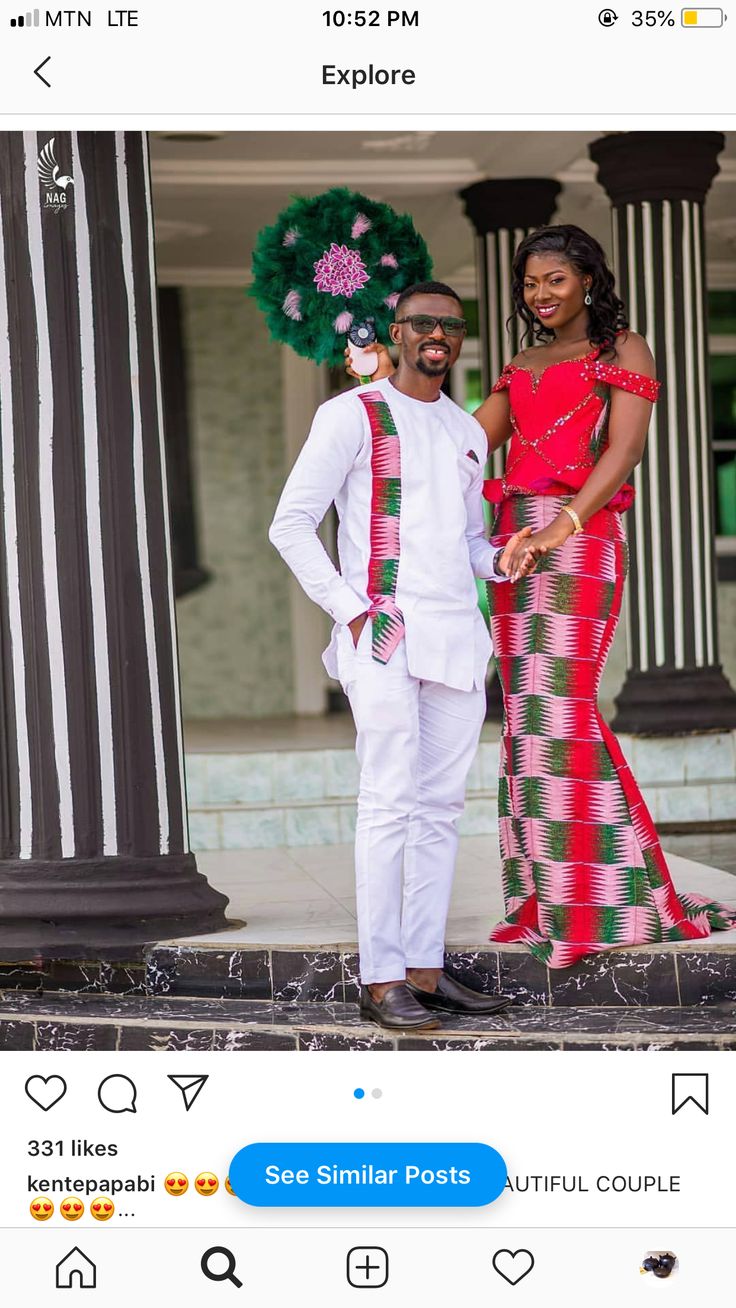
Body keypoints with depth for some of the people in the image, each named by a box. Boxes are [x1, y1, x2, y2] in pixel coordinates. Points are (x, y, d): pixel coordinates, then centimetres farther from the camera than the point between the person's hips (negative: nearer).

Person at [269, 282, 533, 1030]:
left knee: (441, 807, 6)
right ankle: (380, 981, -10)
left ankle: (424, 970, 11)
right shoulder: (353, 416, 0)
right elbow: (291, 525, -4)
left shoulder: (467, 433, 19)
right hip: (383, 634, -6)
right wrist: (350, 610, -11)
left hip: (458, 633, 7)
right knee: (391, 803, -12)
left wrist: (500, 559, 3)